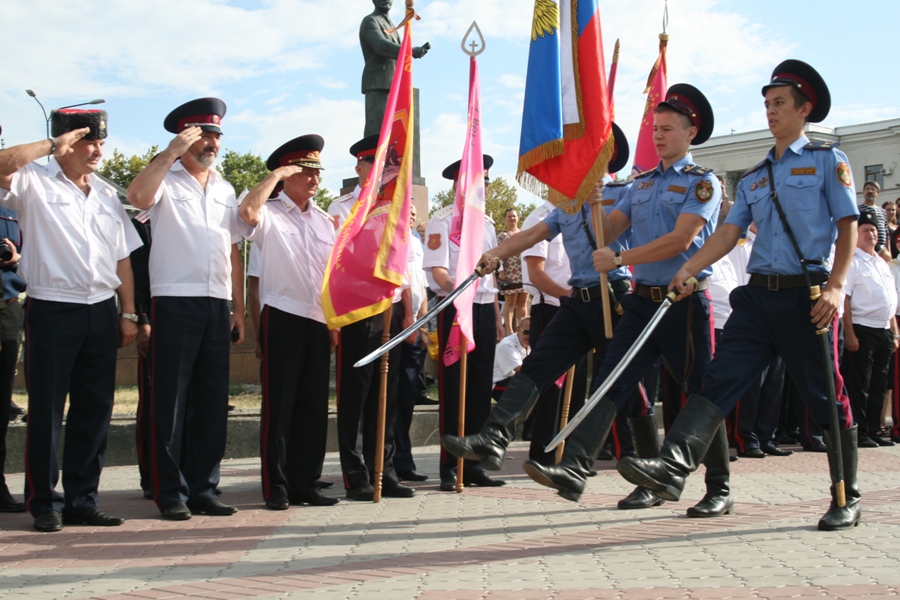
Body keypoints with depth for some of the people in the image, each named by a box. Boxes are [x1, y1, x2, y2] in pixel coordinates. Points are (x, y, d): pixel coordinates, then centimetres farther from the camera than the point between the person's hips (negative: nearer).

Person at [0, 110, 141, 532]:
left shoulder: (107, 194, 17)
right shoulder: (35, 184, 2)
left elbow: (123, 258, 16)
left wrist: (128, 313, 9)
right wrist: (54, 144, -11)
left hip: (102, 311, 5)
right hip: (52, 310, -5)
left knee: (95, 410, 7)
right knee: (46, 411, 0)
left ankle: (81, 501, 16)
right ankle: (43, 504, 9)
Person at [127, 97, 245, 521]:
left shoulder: (225, 190, 20)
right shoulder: (166, 180, 3)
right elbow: (137, 196, -21)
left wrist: (239, 308, 13)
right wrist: (172, 151, -15)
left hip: (217, 307, 5)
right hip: (176, 303, -5)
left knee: (212, 402, 7)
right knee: (172, 401, -2)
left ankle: (202, 489, 15)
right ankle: (170, 493, 5)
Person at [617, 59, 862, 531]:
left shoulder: (827, 161, 4)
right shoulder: (755, 177, 19)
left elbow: (847, 228, -3)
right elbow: (729, 233, 11)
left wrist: (835, 287, -15)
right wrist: (688, 270, -3)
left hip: (805, 295, -5)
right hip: (758, 294, 5)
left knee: (826, 399, 2)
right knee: (720, 379, -11)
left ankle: (847, 500, 14)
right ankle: (674, 467, -23)